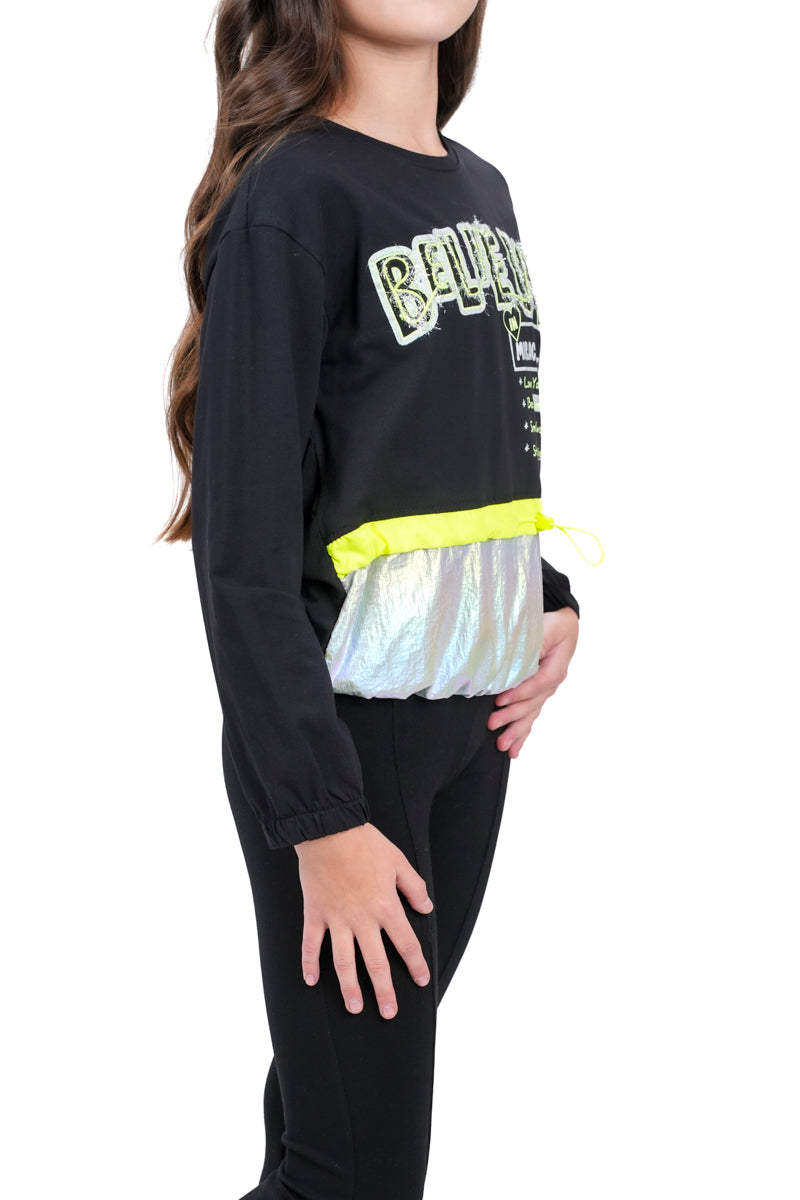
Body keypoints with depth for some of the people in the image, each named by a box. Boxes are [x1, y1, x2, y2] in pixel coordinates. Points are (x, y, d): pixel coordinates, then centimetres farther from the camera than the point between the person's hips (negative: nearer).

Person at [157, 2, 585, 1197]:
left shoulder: (482, 187, 11)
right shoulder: (292, 195, -13)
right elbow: (242, 540, -17)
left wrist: (549, 603, 6)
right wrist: (324, 821, -20)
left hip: (475, 712, 7)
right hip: (342, 725, -7)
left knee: (383, 1049, 15)